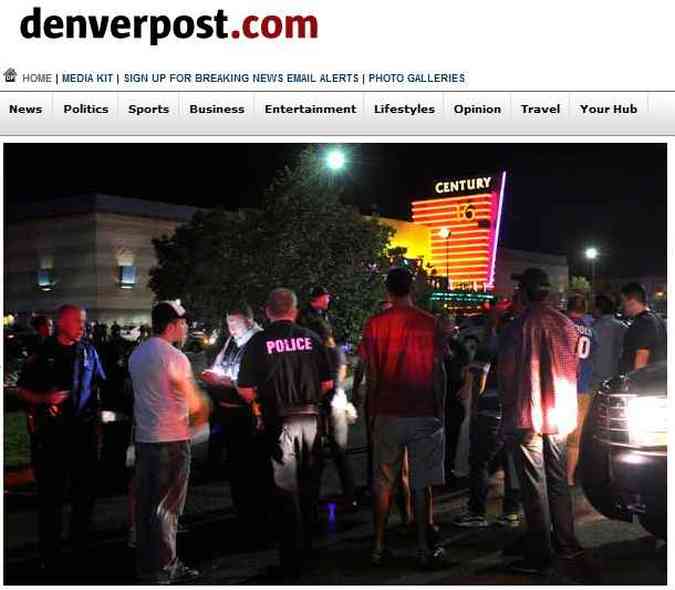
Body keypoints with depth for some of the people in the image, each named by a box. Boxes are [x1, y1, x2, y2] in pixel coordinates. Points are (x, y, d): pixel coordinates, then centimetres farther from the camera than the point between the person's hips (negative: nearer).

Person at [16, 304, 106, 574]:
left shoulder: (88, 351, 6)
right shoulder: (42, 353, -3)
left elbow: (101, 383, 15)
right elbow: (23, 390, 0)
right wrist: (45, 398, -18)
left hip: (83, 429, 4)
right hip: (51, 432, -3)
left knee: (86, 488, 13)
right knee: (51, 493, 3)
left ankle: (81, 541, 32)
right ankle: (50, 554, 14)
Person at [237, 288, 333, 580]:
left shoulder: (259, 342, -7)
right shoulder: (311, 338, 0)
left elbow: (245, 389, -9)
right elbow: (327, 383, 2)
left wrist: (260, 403, 11)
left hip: (279, 423, -3)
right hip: (310, 420, 3)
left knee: (287, 491, 4)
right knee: (309, 487, 17)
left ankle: (292, 562, 6)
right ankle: (306, 547, 31)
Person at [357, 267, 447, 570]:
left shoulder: (375, 324, -1)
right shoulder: (429, 323, -5)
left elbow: (371, 374, 3)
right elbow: (438, 371, -2)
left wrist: (372, 413, 12)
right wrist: (440, 410, 8)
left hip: (387, 414, 1)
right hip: (424, 414, -1)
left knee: (384, 483, 10)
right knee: (421, 484, 4)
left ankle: (379, 547, 15)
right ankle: (424, 549, 9)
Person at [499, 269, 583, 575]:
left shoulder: (515, 328, -16)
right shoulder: (566, 325, 0)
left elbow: (506, 374, -11)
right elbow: (573, 368, 10)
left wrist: (508, 408, 3)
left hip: (526, 417, -5)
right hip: (560, 415, 5)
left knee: (534, 486, 1)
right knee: (558, 480, 18)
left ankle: (539, 555, 6)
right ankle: (566, 543, 27)